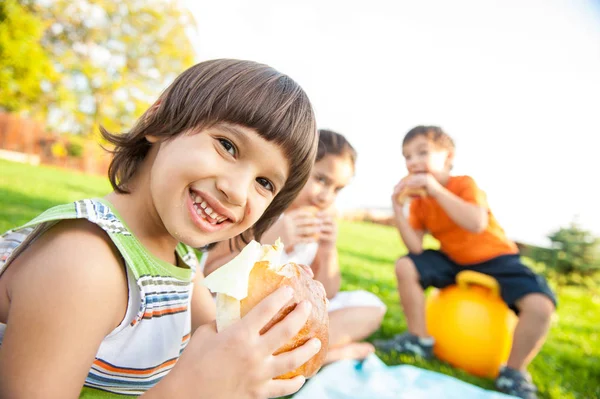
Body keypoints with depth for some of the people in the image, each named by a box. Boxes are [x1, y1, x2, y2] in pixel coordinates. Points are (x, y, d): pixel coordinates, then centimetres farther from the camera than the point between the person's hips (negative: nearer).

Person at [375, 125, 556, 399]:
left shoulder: (464, 184, -18)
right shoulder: (418, 202, -4)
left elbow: (477, 224, -38)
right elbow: (415, 248, -14)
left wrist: (436, 189, -37)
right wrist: (397, 206, -21)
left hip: (495, 258, -4)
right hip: (454, 261, 4)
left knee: (540, 305, -29)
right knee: (405, 267, -18)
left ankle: (513, 374, -5)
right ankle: (419, 339, -2)